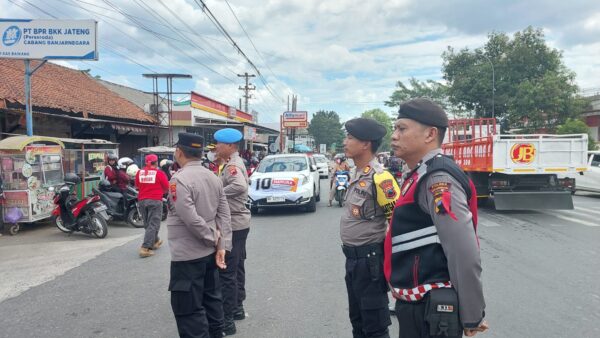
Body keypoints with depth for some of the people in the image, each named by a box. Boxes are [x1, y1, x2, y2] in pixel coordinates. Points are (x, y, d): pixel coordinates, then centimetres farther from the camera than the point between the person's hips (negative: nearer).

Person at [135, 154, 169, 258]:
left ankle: (155, 242, 35)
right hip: (155, 200, -5)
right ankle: (145, 248, -12)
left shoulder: (139, 172, 2)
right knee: (153, 224, -3)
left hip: (142, 200, 5)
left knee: (147, 224, 18)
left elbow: (137, 186, 13)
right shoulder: (159, 173, -7)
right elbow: (167, 188, -2)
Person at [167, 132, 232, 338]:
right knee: (211, 299, 19)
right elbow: (224, 214, 4)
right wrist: (222, 245, 0)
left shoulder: (179, 179, -17)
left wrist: (213, 237, -11)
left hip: (187, 255, -8)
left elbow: (191, 219, -24)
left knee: (189, 309, 1)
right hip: (210, 252, 8)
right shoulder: (213, 177, 7)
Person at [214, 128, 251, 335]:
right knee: (236, 268, 19)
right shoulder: (234, 163, 12)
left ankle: (227, 320, 4)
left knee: (227, 272, -4)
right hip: (238, 223, 10)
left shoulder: (232, 165, -19)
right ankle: (237, 308, 32)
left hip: (232, 224, -10)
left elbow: (240, 186, -38)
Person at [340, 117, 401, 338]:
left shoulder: (379, 177, -19)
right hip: (352, 256, 9)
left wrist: (386, 257, -15)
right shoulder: (355, 174, 9)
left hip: (369, 258, -9)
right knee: (358, 319, 22)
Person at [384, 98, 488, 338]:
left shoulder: (437, 179, -20)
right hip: (415, 305, 9)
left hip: (431, 311, -9)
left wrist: (472, 316, -17)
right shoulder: (420, 176, 11)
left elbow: (465, 256, -24)